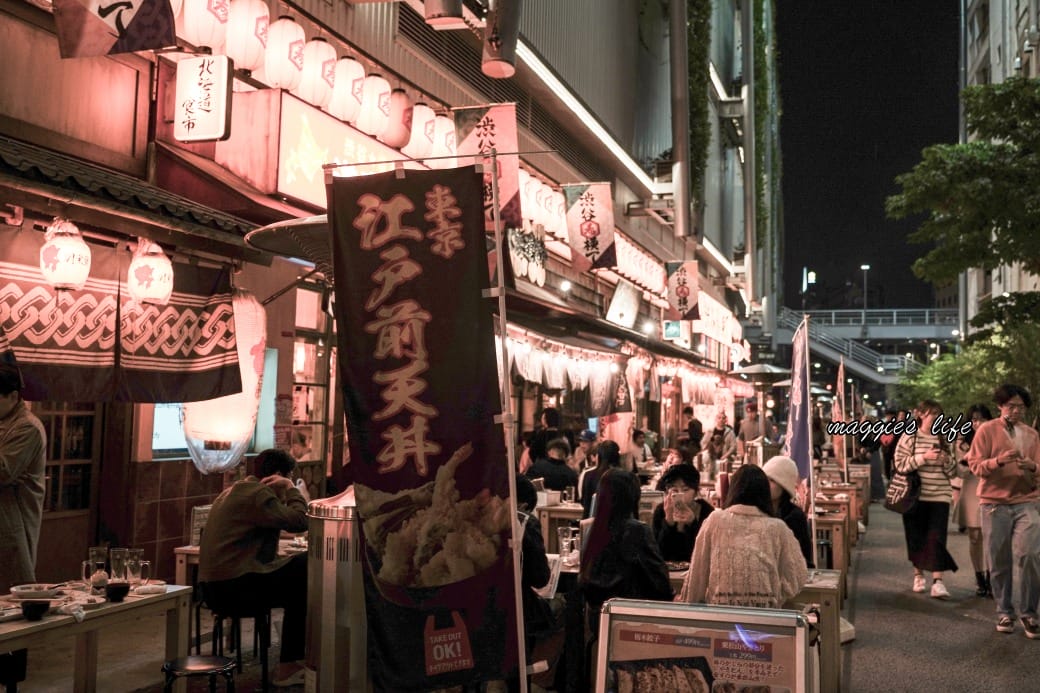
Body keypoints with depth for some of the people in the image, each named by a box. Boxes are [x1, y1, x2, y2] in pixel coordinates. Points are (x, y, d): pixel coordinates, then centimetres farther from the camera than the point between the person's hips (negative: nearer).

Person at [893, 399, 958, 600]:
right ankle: (918, 575, 26)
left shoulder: (943, 439, 11)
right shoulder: (909, 438, 0)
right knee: (916, 537, 7)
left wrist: (946, 459, -8)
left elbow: (953, 471, 13)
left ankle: (937, 582, -12)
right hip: (916, 495, -2)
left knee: (937, 538, -8)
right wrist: (923, 457, -18)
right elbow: (899, 464, -9)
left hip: (940, 495, 2)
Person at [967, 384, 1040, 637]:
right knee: (998, 561, 2)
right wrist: (998, 461, -22)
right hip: (994, 503, -2)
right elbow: (975, 465, -5)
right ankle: (1004, 611, 16)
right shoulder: (986, 430, 1)